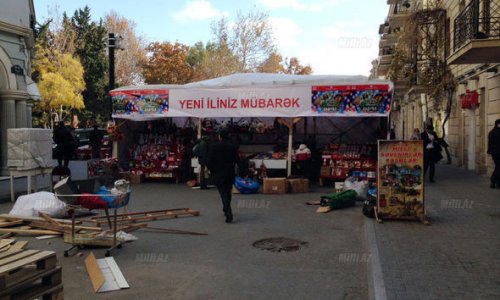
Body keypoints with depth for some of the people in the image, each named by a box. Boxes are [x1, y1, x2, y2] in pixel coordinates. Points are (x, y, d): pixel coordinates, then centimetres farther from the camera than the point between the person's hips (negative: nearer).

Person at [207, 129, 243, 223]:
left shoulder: (213, 147, -8)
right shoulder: (233, 147, -4)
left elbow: (209, 161, -9)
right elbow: (237, 161, -6)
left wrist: (212, 170, 7)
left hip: (218, 174, -2)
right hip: (230, 174, 3)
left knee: (223, 193, 0)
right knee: (227, 192, 21)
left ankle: (229, 215, -12)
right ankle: (226, 210, 39)